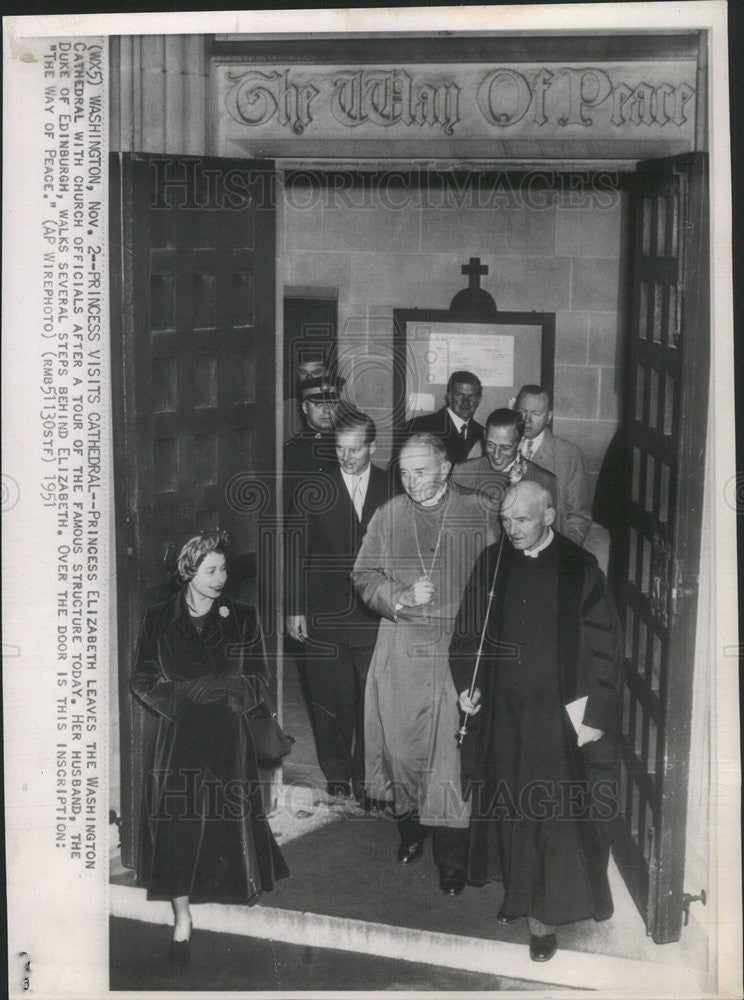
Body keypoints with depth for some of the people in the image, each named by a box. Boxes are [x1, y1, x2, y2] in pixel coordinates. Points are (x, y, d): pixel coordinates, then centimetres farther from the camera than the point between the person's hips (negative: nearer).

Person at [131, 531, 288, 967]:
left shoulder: (242, 618, 3)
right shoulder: (159, 619, 3)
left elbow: (258, 682, 3)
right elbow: (143, 681, 5)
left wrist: (218, 688, -13)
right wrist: (181, 696, -10)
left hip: (228, 736, 0)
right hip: (178, 738, 0)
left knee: (230, 822, 1)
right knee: (178, 823, -1)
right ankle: (183, 920, 10)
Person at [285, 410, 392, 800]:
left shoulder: (392, 490, 3)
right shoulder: (314, 490, 0)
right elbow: (297, 551, 1)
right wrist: (295, 609, -2)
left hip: (377, 615, 1)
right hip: (326, 617, 0)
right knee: (332, 698, 5)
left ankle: (367, 775, 18)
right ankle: (337, 774, 23)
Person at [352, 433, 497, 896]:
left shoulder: (478, 512, 0)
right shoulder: (388, 517, 5)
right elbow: (365, 577, 7)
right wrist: (402, 596, -11)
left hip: (460, 646, -2)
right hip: (402, 647, 2)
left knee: (454, 749, -2)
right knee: (401, 744, 7)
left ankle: (453, 857, 10)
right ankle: (410, 827, 30)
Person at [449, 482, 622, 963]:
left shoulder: (579, 568, -8)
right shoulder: (491, 564, 2)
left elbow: (604, 647, -7)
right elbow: (469, 631, 12)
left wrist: (594, 715, -10)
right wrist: (467, 684, 0)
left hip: (560, 717, -3)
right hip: (502, 712, 3)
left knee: (555, 812, 1)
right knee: (508, 804, 13)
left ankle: (547, 913, 14)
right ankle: (517, 889, 32)